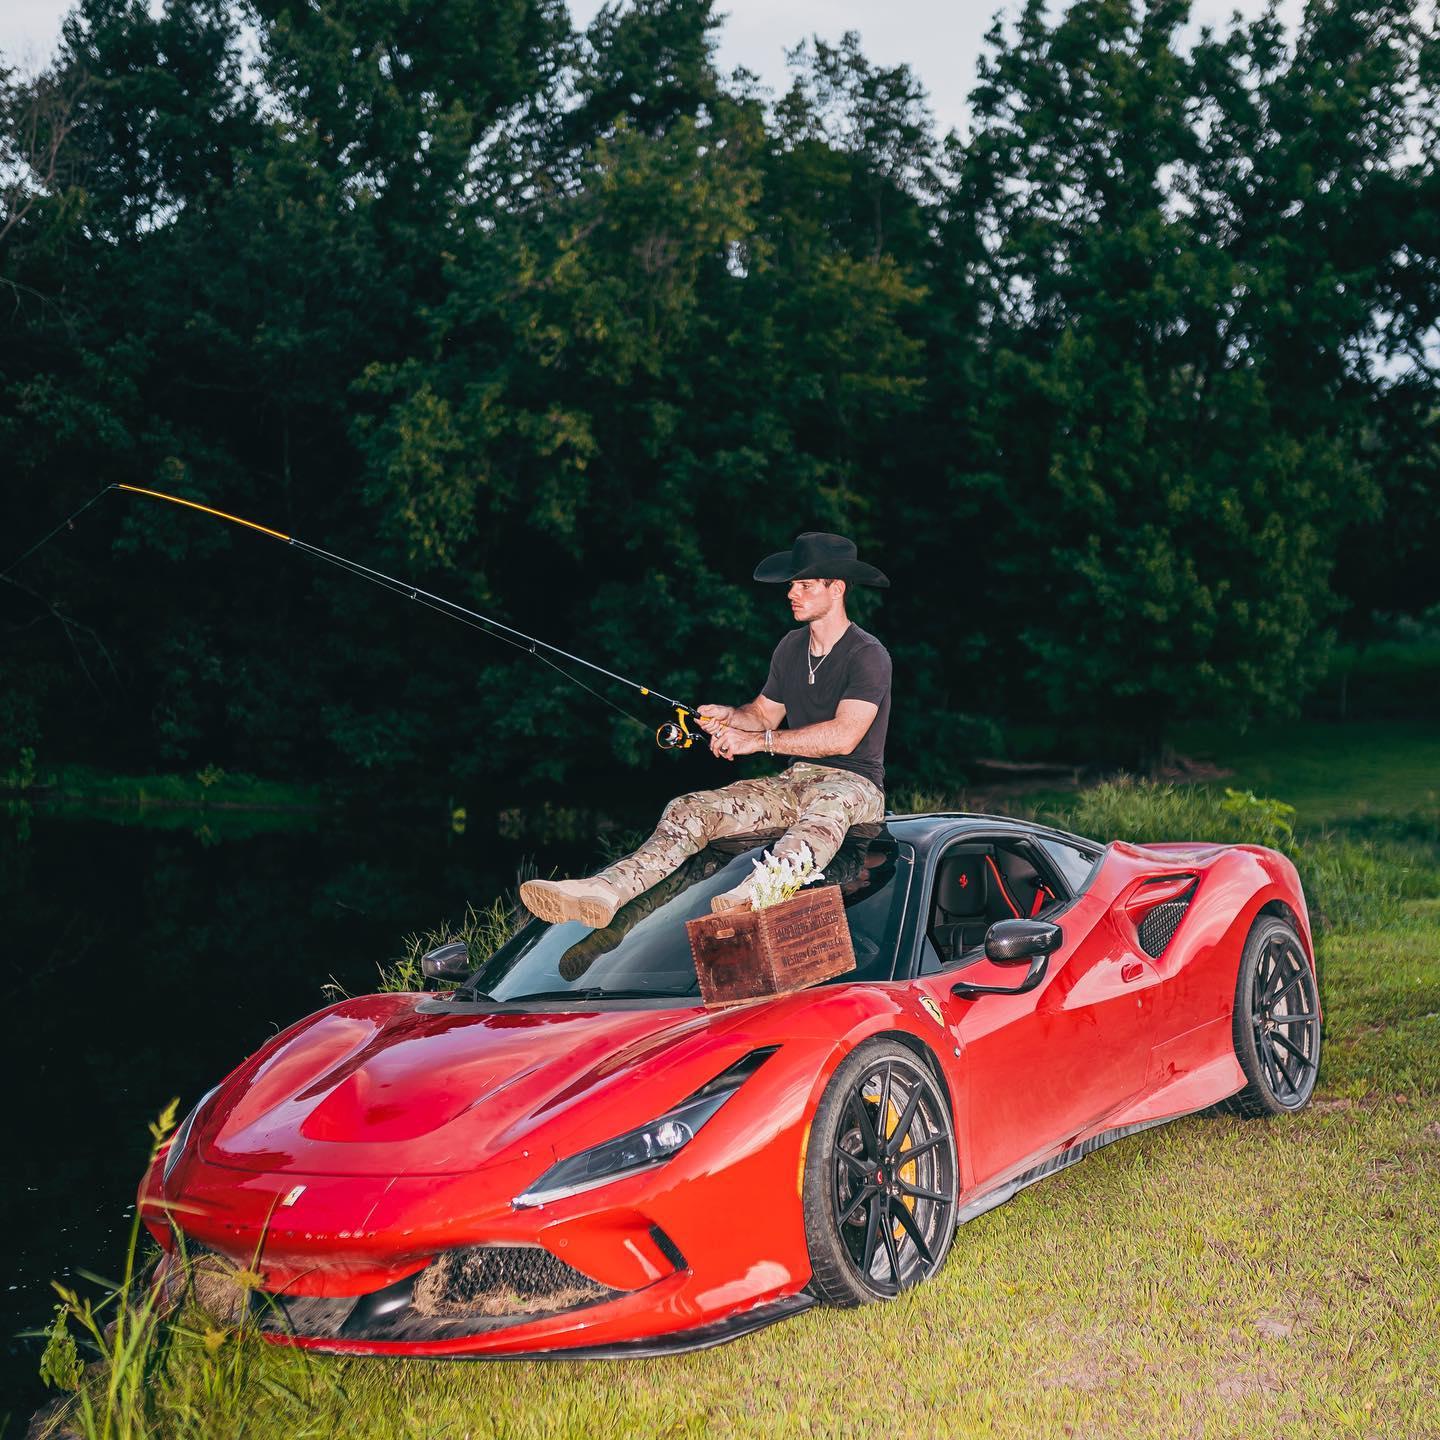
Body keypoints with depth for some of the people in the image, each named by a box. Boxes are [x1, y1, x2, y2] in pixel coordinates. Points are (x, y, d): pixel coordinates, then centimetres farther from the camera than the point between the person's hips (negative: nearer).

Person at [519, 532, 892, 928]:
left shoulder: (867, 655, -11)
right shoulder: (791, 646, 15)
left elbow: (844, 736, -23)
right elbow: (764, 713, 25)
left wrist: (757, 740, -21)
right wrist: (729, 716, 0)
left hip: (854, 783, -7)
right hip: (795, 779, 7)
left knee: (827, 805, -44)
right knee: (690, 809, -15)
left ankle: (753, 894, -73)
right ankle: (606, 889, -39)